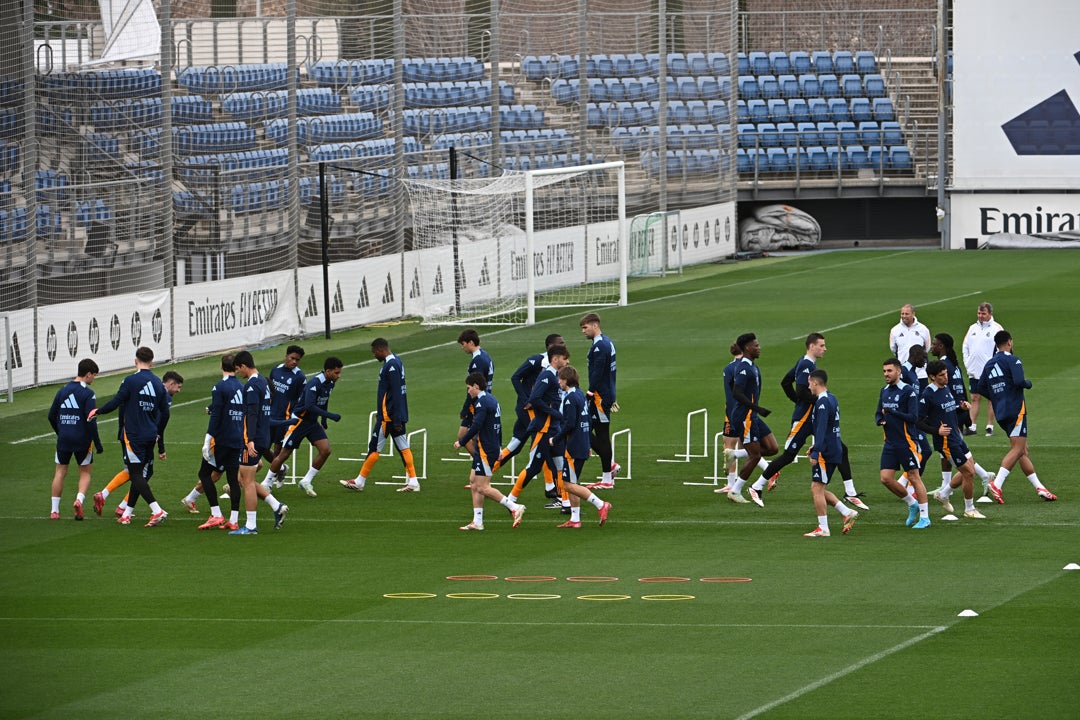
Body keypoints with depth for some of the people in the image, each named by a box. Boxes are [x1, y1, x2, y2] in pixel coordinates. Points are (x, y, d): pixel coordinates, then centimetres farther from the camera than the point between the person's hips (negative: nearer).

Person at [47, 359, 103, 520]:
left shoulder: (62, 391, 7)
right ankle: (79, 499, -14)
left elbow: (51, 416, 12)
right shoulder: (88, 394, -10)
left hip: (64, 440, 4)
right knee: (85, 472, 10)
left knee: (60, 472, 10)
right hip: (83, 439, -4)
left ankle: (54, 510, 7)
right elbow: (91, 420, -15)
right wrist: (97, 443, -8)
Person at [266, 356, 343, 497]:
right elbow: (309, 406, -34)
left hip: (313, 422, 8)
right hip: (299, 420, -8)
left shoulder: (330, 383, 2)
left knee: (325, 450, -7)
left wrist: (324, 421, 24)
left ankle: (306, 481, 4)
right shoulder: (314, 384, -26)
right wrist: (330, 416, -34)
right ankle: (266, 484, 14)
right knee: (284, 454, -1)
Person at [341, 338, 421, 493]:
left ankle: (359, 482, 4)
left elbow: (396, 395, -21)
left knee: (374, 448, -2)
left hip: (389, 416, -10)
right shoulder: (396, 361, 13)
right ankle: (412, 482, 5)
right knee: (403, 447, 8)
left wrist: (396, 421, -21)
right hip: (396, 416, 10)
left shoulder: (390, 366, -18)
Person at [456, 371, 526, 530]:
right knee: (474, 482, 12)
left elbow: (475, 427, -24)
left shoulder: (482, 402, -16)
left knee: (482, 487, -9)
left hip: (485, 450, -10)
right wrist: (499, 447, 27)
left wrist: (461, 442, -14)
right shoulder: (492, 400, 15)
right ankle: (477, 522, 12)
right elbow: (498, 426, 22)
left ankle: (515, 508, -11)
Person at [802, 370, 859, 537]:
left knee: (817, 489, -5)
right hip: (834, 450, 10)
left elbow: (821, 429, -23)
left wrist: (815, 453, -25)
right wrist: (816, 446, 25)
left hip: (826, 453, -10)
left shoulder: (822, 402, -16)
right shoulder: (832, 399, 15)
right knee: (819, 490, 15)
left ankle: (823, 528, -4)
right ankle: (847, 513, 12)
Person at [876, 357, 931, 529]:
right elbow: (878, 413, 17)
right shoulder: (885, 391, 12)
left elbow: (913, 417, -17)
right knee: (886, 478, 2)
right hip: (890, 443, 7)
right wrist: (880, 420, -6)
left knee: (914, 477, -3)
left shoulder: (908, 391, -11)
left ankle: (924, 517, 5)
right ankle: (912, 504, 22)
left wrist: (892, 412, -21)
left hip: (907, 442, -7)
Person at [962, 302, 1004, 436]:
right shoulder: (972, 328, 12)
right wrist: (967, 363, 7)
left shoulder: (996, 328, -4)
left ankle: (990, 426, 7)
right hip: (974, 371, 5)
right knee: (975, 398, 4)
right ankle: (972, 426, 6)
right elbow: (965, 347, 17)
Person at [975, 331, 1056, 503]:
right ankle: (996, 484, -28)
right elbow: (1019, 381, -21)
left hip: (1000, 413, 8)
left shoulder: (989, 365, 14)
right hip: (1015, 410, -8)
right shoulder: (1013, 360, -8)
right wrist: (1028, 384, 0)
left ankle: (1040, 488, 14)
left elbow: (981, 389, 12)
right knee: (1017, 449, -12)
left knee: (1023, 450, 12)